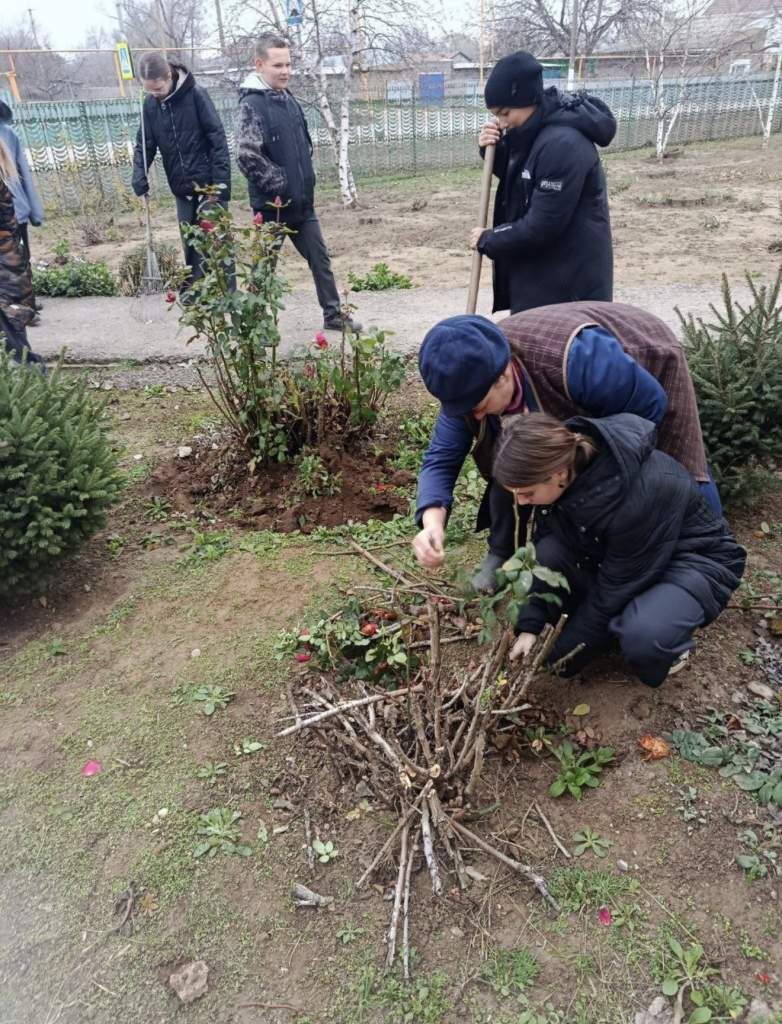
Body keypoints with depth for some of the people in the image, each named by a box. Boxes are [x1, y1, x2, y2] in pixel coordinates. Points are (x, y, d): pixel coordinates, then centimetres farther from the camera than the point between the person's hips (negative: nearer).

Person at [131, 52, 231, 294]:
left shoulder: (196, 95, -11)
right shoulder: (150, 104, 3)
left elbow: (218, 138, -12)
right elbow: (145, 143, 8)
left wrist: (221, 181, -18)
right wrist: (139, 174, -10)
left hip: (208, 184, -4)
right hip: (181, 189, 5)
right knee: (191, 244, 9)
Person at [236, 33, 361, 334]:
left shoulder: (288, 98, 10)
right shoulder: (252, 104, -14)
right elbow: (247, 156, -24)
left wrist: (306, 182, 12)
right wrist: (281, 185, -19)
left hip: (302, 202, 7)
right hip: (273, 205, -7)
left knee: (320, 258, 12)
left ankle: (334, 314, 23)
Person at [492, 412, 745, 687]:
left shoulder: (640, 493, -38)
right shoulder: (562, 471, -19)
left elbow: (615, 588, -26)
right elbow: (543, 550, -7)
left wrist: (565, 649, -15)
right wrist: (529, 627, -11)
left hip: (696, 558, -6)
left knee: (642, 638, -36)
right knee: (549, 553, -21)